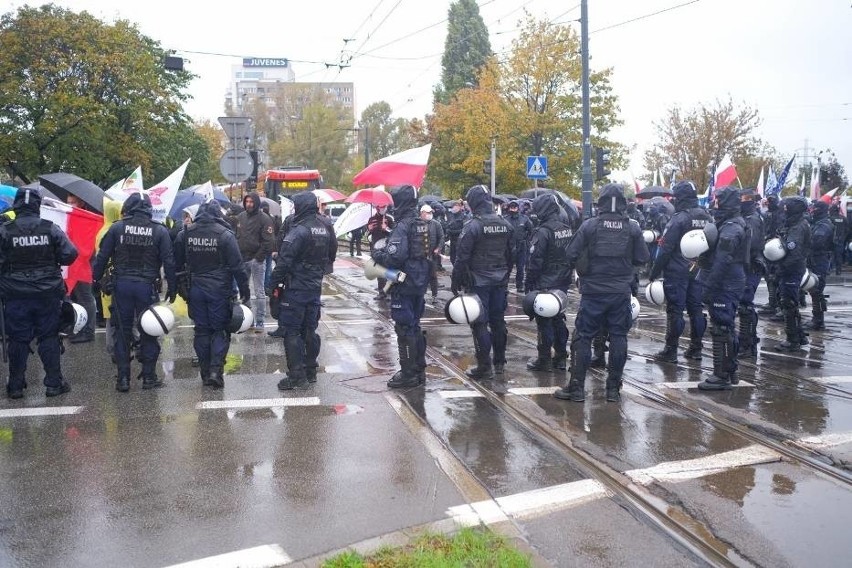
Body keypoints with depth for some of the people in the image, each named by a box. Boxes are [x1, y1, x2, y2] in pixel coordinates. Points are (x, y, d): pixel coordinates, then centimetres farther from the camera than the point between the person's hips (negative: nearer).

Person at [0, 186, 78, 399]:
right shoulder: (50, 229, -5)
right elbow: (70, 254, -6)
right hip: (48, 294, 1)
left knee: (17, 340, 8)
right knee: (49, 338, 9)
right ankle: (54, 383, 11)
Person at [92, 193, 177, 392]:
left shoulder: (116, 228, 0)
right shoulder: (160, 231, -1)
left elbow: (102, 257, 1)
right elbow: (168, 261, -1)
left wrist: (96, 279, 11)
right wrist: (172, 287, 5)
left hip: (122, 286, 1)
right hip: (147, 287, -1)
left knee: (123, 332, 7)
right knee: (148, 332, 8)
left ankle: (123, 378, 8)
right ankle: (149, 377, 10)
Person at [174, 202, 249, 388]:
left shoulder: (184, 234, 2)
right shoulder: (225, 234, -10)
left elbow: (177, 264, 9)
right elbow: (237, 265, -10)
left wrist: (180, 287, 18)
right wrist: (244, 289, -4)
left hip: (195, 289, 3)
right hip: (219, 289, -3)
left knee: (202, 330, 11)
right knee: (220, 330, 5)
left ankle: (205, 373, 14)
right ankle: (216, 370, -7)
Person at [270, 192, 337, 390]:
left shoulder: (299, 230, -18)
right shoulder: (326, 228, 6)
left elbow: (284, 260, -20)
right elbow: (331, 255, 16)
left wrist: (275, 283, -11)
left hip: (296, 287, -7)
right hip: (315, 287, 8)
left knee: (292, 331, -1)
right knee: (310, 329, 15)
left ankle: (297, 376, -2)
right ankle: (310, 371, 22)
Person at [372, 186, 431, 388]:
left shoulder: (402, 227, -18)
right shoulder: (424, 225, 8)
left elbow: (394, 257, -27)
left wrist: (377, 254, -8)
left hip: (404, 286, -9)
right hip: (420, 284, 9)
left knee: (404, 328, -2)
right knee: (415, 327, 17)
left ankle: (408, 374, 3)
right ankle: (419, 370, 24)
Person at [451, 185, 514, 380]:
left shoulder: (472, 226, -15)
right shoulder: (505, 224, 6)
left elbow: (462, 257, -15)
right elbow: (511, 253, 13)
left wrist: (456, 282, -7)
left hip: (479, 281, -6)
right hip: (500, 281, 6)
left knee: (480, 323, -1)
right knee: (498, 321, 14)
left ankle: (485, 366, 0)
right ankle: (499, 362, 23)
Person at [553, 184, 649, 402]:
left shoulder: (589, 225, -8)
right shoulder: (633, 228, -2)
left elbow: (571, 254, -7)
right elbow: (642, 258, 2)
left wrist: (582, 269, 13)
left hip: (593, 291, -2)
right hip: (621, 292, 2)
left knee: (583, 337, 5)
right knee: (618, 337, 9)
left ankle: (576, 387, 6)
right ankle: (613, 388, 13)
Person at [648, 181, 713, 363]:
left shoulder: (679, 219, -15)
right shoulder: (707, 218, 7)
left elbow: (665, 250, -16)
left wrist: (654, 273, -10)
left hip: (677, 272, -7)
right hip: (698, 271, 7)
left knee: (675, 310, -2)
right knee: (696, 309, 12)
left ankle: (670, 351, 1)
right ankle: (695, 348, 19)